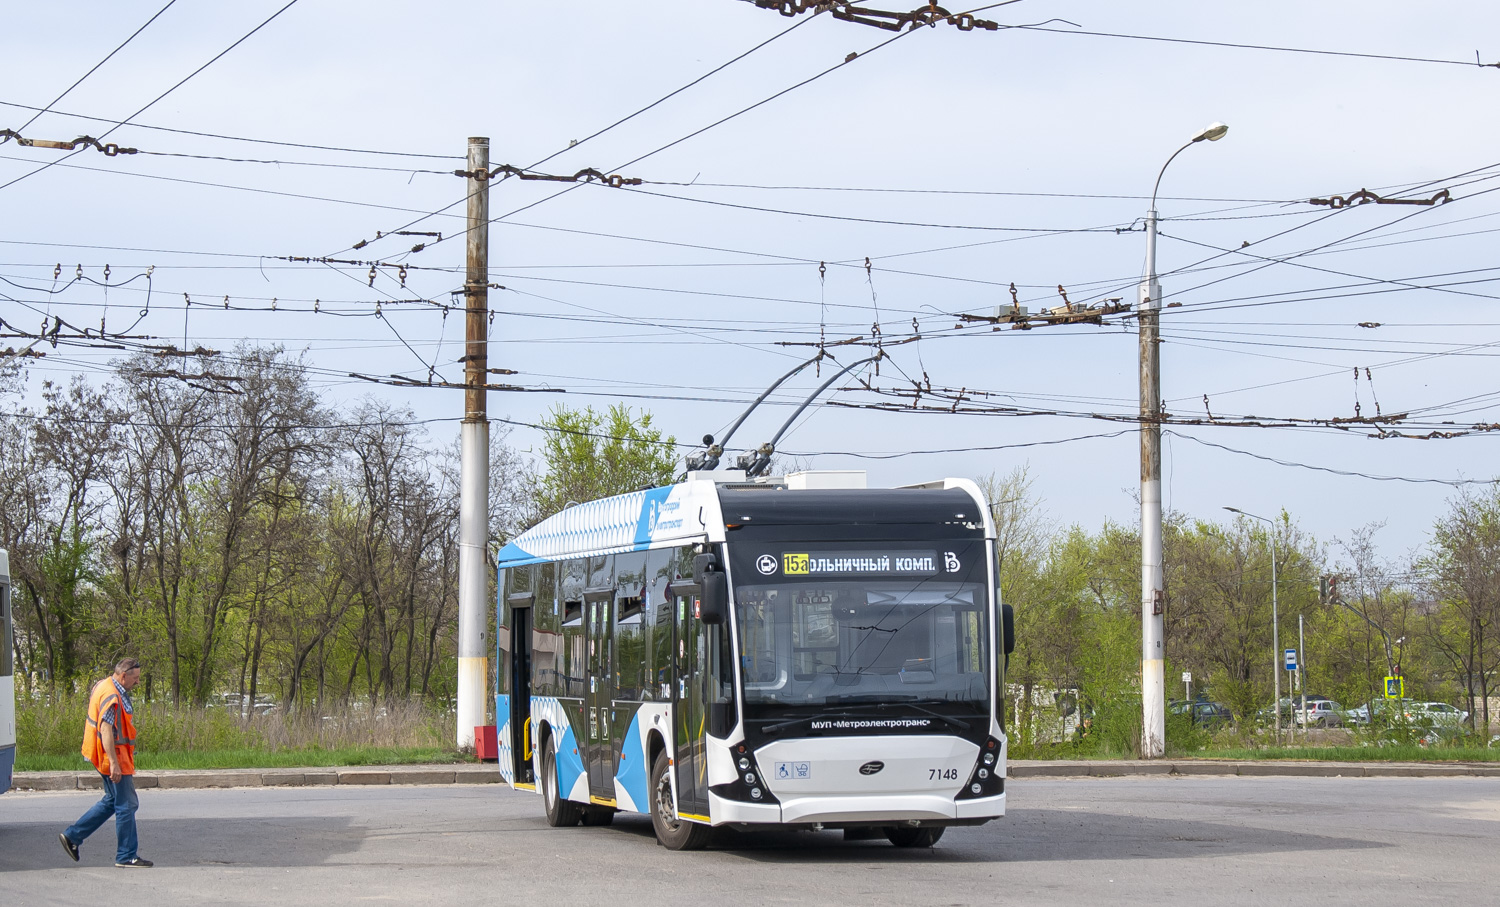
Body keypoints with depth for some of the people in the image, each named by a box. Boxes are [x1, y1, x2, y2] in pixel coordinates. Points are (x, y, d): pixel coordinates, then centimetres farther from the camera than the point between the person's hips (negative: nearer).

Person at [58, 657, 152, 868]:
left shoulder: (104, 686, 13)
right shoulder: (112, 697, -20)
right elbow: (106, 731, -27)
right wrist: (114, 763, -30)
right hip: (114, 757, -11)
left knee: (112, 801, 19)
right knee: (127, 805, -4)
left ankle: (72, 836, 21)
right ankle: (126, 856, 2)